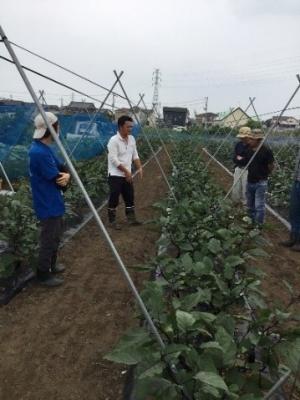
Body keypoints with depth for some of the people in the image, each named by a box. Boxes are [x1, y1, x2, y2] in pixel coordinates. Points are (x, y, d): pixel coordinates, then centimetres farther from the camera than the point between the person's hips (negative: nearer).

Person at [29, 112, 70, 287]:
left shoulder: (45, 148, 6)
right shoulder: (39, 152, -25)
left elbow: (62, 169, 8)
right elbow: (58, 181, -23)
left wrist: (66, 175, -14)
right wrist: (64, 176, -1)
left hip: (54, 203, 10)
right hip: (48, 205, -10)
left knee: (55, 236, 23)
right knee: (49, 240, 4)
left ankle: (51, 265, 39)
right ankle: (43, 274, 20)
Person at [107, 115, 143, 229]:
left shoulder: (131, 139, 7)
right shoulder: (114, 140, -17)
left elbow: (135, 155, 13)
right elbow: (114, 159, -20)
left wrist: (139, 168, 0)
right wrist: (126, 171, -18)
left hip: (127, 175, 7)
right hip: (115, 175, -7)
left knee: (130, 198, 13)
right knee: (114, 199, 0)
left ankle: (131, 218, 25)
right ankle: (112, 221, 12)